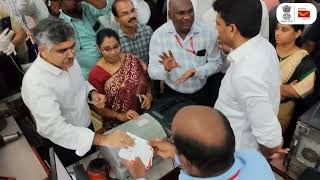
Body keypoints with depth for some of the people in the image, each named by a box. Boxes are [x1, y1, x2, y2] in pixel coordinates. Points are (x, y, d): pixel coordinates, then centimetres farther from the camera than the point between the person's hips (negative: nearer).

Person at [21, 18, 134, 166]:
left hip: (87, 126, 6)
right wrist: (104, 140, -45)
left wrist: (92, 93, -14)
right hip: (66, 144, -6)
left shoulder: (67, 60, -12)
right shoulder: (35, 83, -34)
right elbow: (55, 129, -39)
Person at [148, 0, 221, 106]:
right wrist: (165, 69, -36)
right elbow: (152, 71, -14)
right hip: (172, 94, -1)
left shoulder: (208, 32, -13)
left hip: (201, 93, 1)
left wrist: (195, 71, -23)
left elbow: (215, 62, -6)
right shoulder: (159, 35, -14)